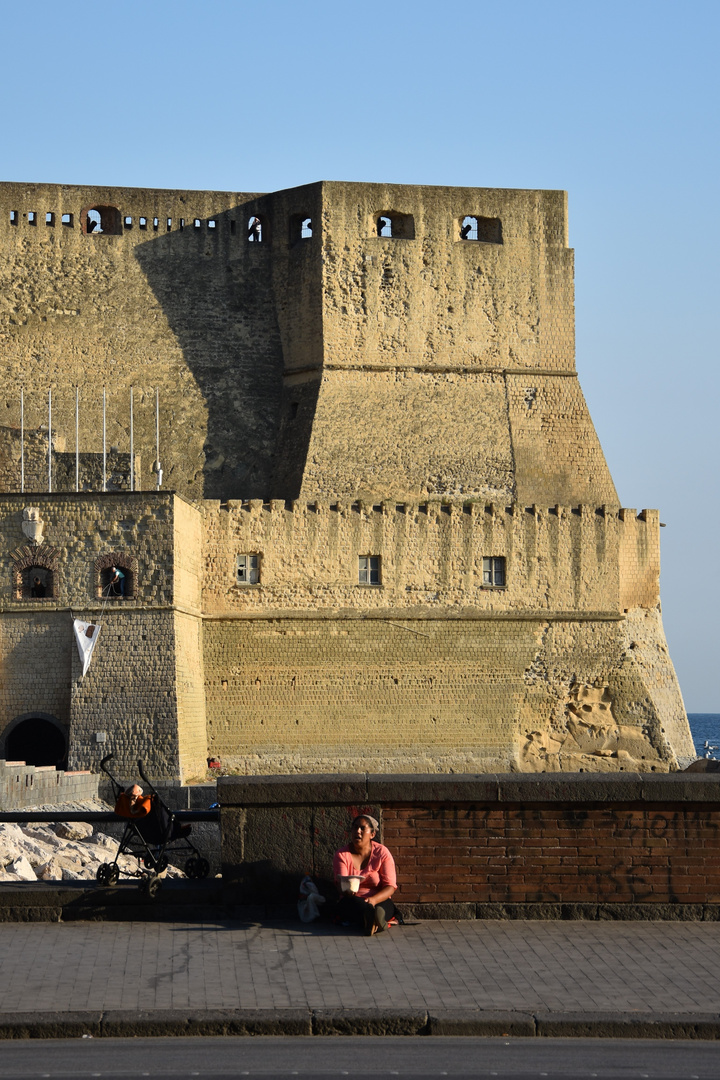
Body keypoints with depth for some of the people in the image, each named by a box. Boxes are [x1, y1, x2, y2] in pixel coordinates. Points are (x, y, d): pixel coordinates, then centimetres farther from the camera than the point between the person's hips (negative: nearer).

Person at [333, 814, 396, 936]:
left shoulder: (381, 852, 4)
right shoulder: (342, 855, 5)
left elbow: (390, 886, -4)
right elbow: (340, 884, -9)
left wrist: (374, 899, -25)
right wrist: (345, 889, -36)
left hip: (379, 901, 1)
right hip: (352, 901, -1)